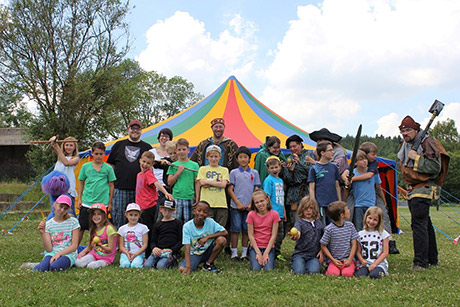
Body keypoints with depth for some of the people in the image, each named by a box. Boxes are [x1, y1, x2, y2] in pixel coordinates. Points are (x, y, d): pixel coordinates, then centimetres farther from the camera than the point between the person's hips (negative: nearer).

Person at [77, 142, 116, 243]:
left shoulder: (108, 168, 1)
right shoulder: (86, 166, 4)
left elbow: (111, 185, 6)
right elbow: (81, 183, 12)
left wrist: (110, 202, 5)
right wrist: (79, 199, 8)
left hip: (103, 203, -1)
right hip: (87, 203, 1)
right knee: (81, 227, 4)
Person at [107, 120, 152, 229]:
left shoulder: (147, 147, 12)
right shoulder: (119, 145, 14)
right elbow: (111, 165, 15)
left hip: (139, 190, 0)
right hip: (120, 188, 0)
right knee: (118, 217, -1)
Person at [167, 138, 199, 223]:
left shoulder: (194, 165, 5)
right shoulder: (173, 165, 8)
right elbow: (169, 183, 3)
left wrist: (197, 198, -2)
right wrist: (178, 172, -6)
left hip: (189, 198, -1)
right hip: (176, 197, 1)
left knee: (188, 221, 0)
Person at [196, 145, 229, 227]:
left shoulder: (224, 170, 12)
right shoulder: (203, 169, 11)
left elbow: (223, 184, -4)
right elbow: (202, 184, -3)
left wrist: (207, 181, -6)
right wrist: (217, 181, -5)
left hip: (221, 204, 1)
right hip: (207, 204, -1)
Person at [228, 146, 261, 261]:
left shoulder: (254, 173, 8)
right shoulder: (234, 172, 4)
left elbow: (256, 190, 7)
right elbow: (230, 189, 1)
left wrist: (252, 204, -4)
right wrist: (238, 203, -8)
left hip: (249, 207, 2)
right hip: (236, 206, -2)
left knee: (246, 230, 6)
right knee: (235, 229, -1)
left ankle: (244, 253, 15)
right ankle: (234, 253, 6)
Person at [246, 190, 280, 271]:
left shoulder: (274, 214, -6)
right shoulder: (251, 215, -6)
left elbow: (273, 235, -6)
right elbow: (250, 235, -5)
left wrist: (266, 253, -12)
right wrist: (258, 253, -12)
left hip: (269, 247, 0)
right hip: (255, 247, 0)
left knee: (269, 269, -20)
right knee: (256, 268, -20)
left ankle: (267, 258, 12)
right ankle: (257, 258, 12)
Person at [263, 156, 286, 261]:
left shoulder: (280, 180, 15)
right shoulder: (268, 180, -8)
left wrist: (284, 212, 20)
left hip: (280, 213, 8)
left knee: (281, 235, 13)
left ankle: (277, 253, 24)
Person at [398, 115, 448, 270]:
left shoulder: (427, 142, -11)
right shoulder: (406, 145, 16)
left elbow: (435, 167, -20)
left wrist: (416, 158, -18)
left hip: (423, 189, -9)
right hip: (412, 190, 9)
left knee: (419, 224, -14)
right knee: (425, 224, 14)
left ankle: (421, 262, -13)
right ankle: (432, 259, 22)